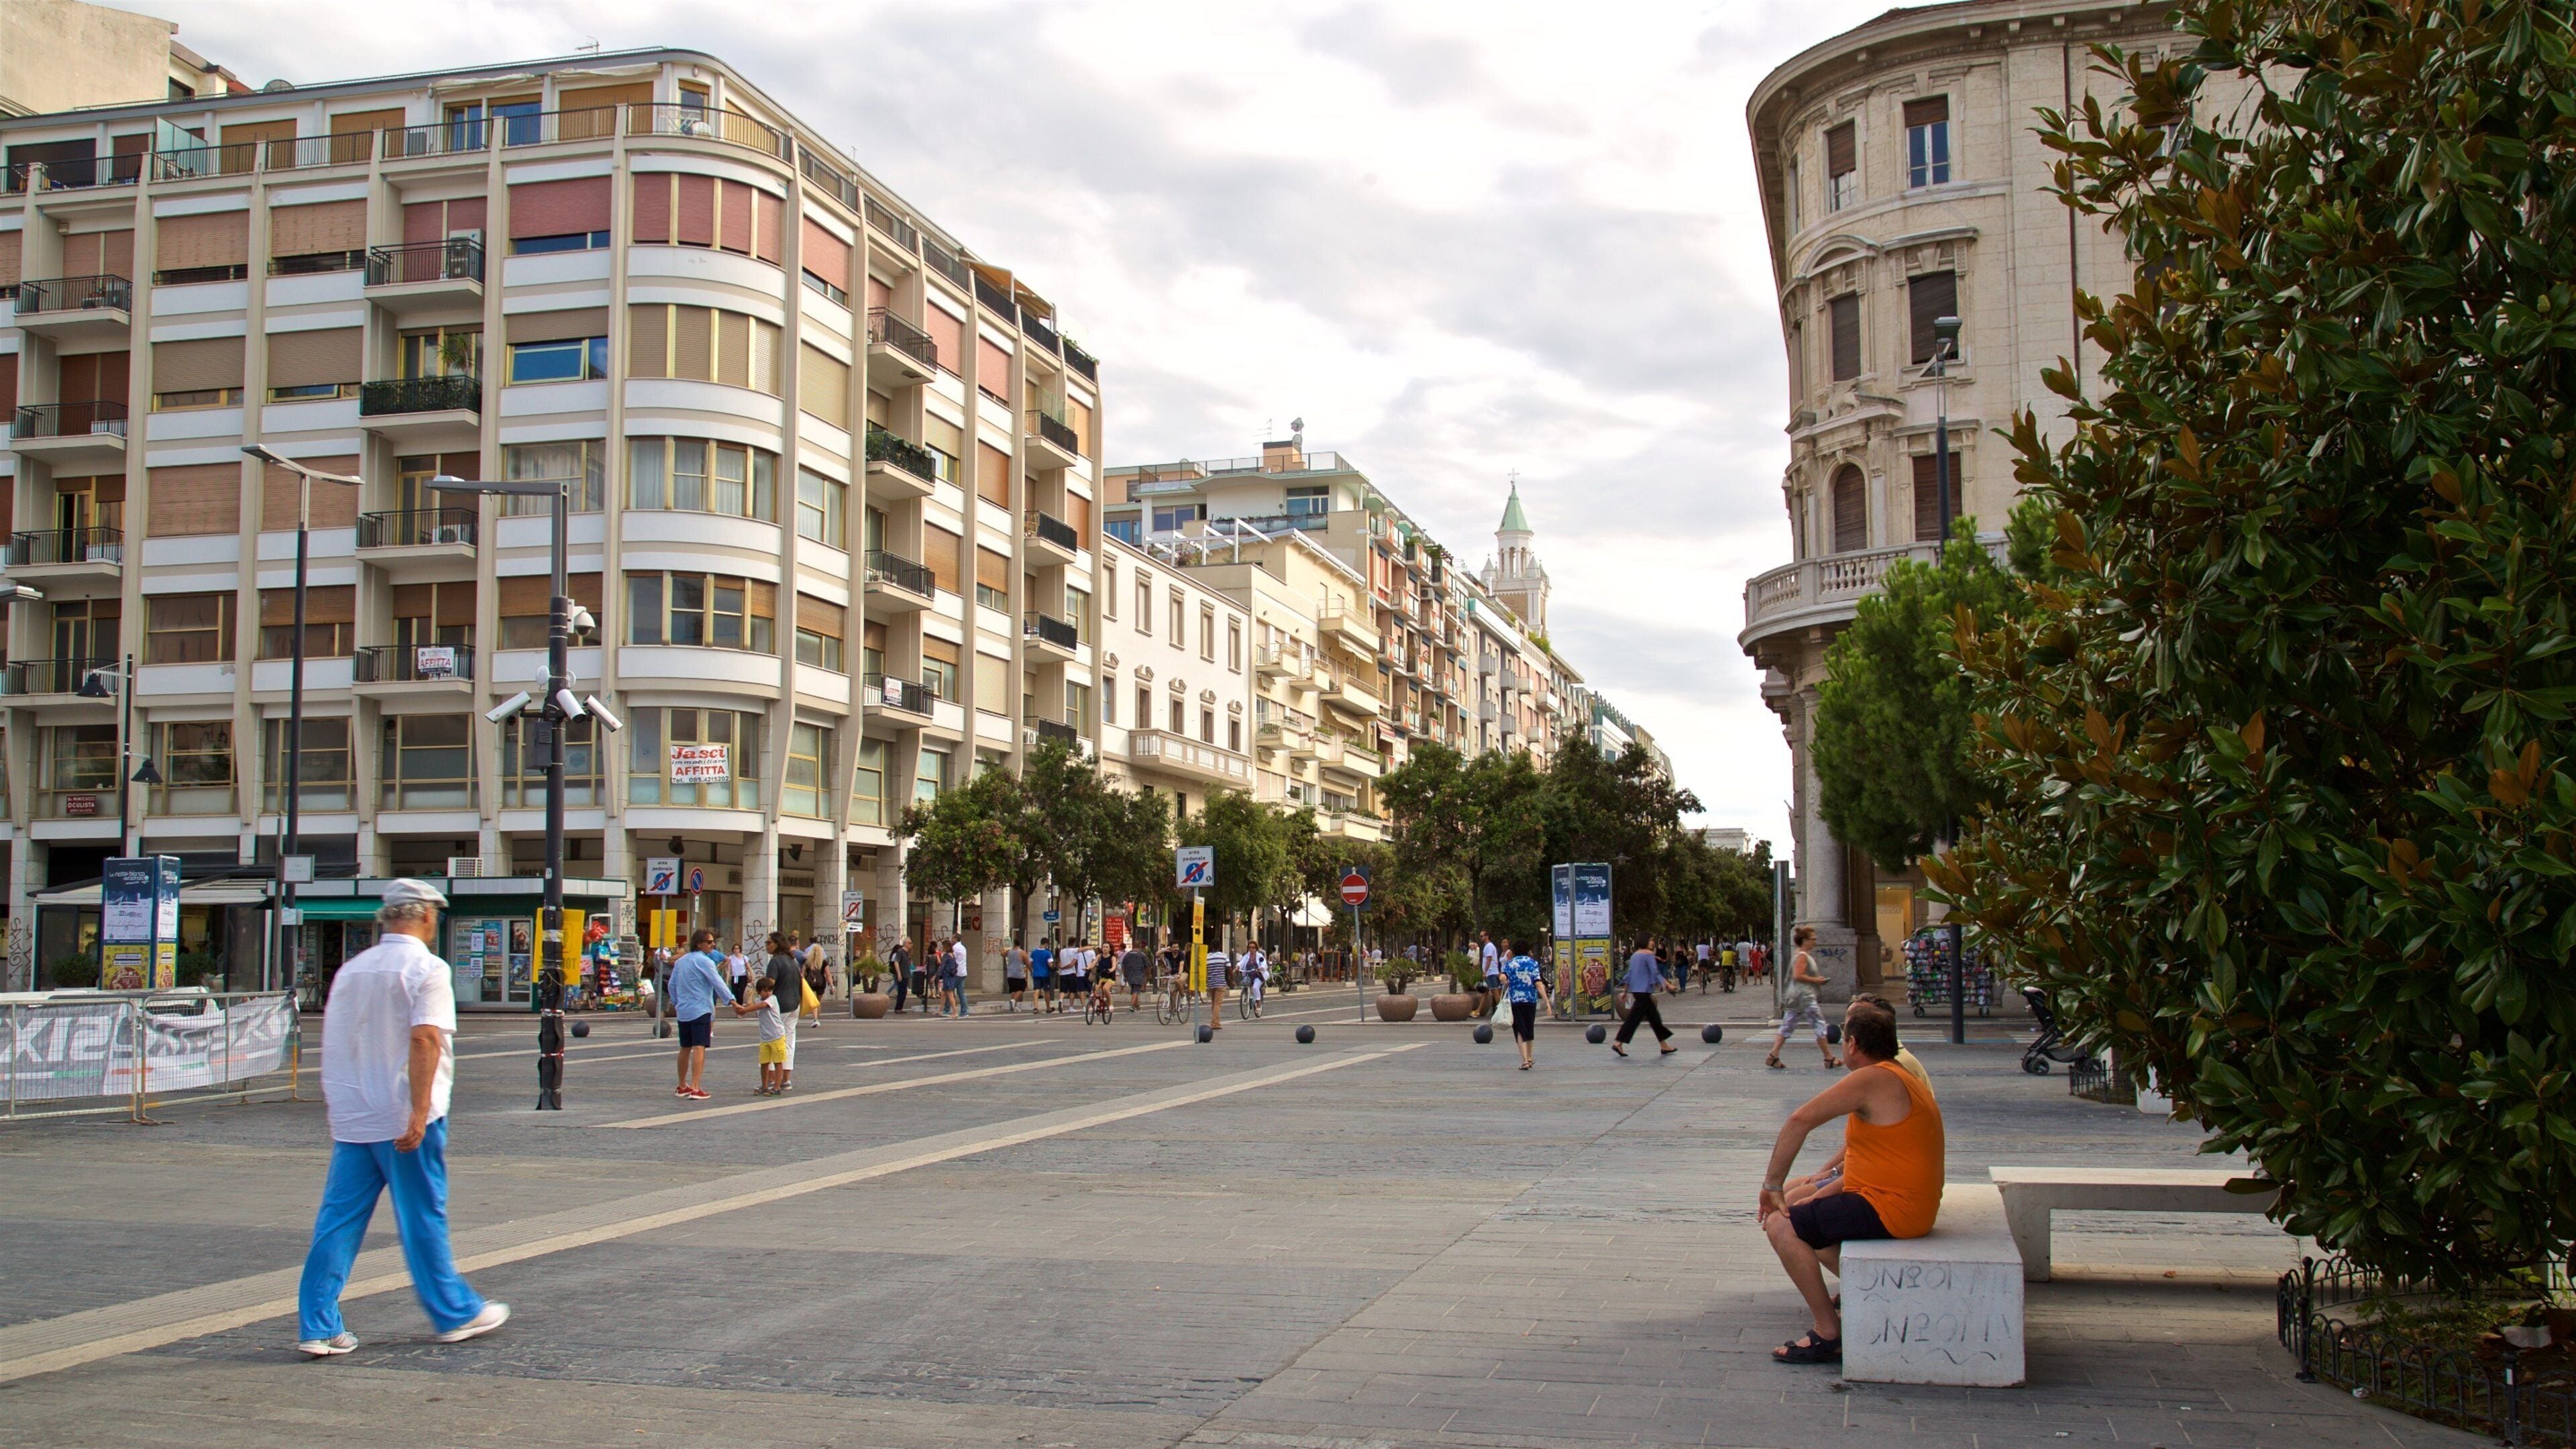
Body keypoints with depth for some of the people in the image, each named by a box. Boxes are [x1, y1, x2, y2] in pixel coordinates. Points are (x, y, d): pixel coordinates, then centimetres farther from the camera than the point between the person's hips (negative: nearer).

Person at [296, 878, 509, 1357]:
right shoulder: (427, 969, -9)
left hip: (352, 1119, 6)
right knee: (423, 1219, 5)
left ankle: (317, 1327, 3)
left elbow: (332, 1043, 14)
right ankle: (455, 1314, 18)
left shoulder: (351, 970, 11)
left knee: (337, 1222, 6)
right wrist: (420, 1113, -25)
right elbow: (424, 1040, -21)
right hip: (403, 1119, -6)